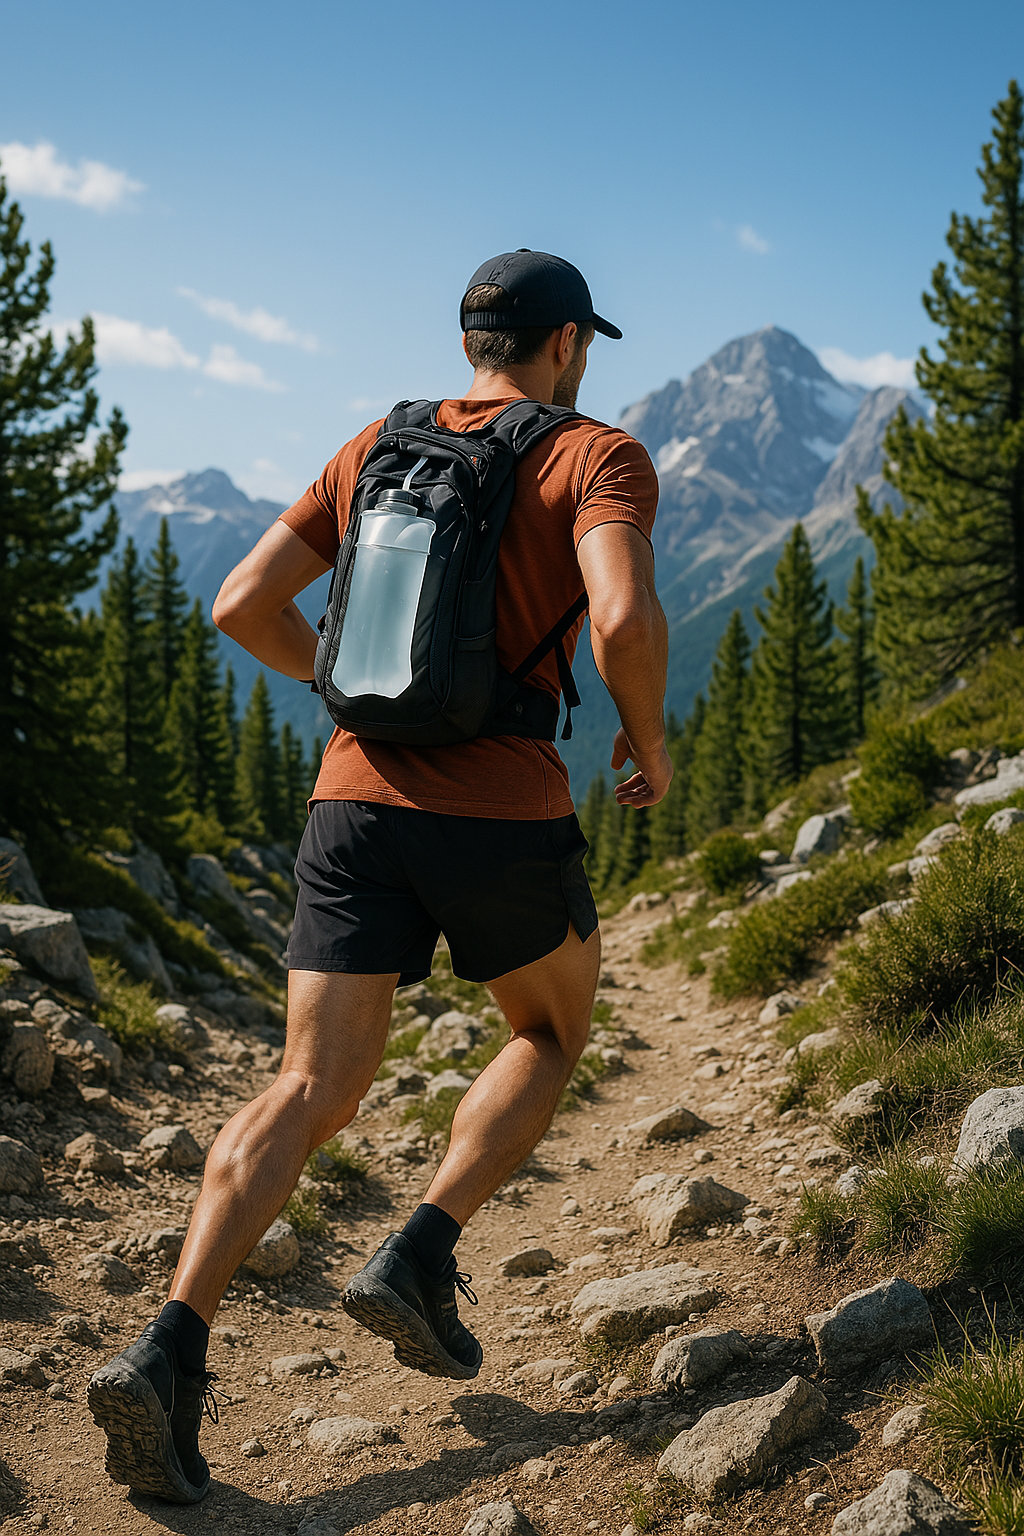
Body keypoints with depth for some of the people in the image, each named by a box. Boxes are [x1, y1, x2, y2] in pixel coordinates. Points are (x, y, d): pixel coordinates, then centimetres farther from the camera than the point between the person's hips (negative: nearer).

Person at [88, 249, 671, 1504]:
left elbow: (244, 605, 13)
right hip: (506, 812, -4)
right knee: (552, 1033, 22)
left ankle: (170, 1347, -14)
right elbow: (624, 619, -19)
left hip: (356, 799, 4)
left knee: (312, 1092, 2)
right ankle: (419, 1258, 7)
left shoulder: (374, 449, 16)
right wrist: (648, 740, 1)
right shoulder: (599, 456, 1)